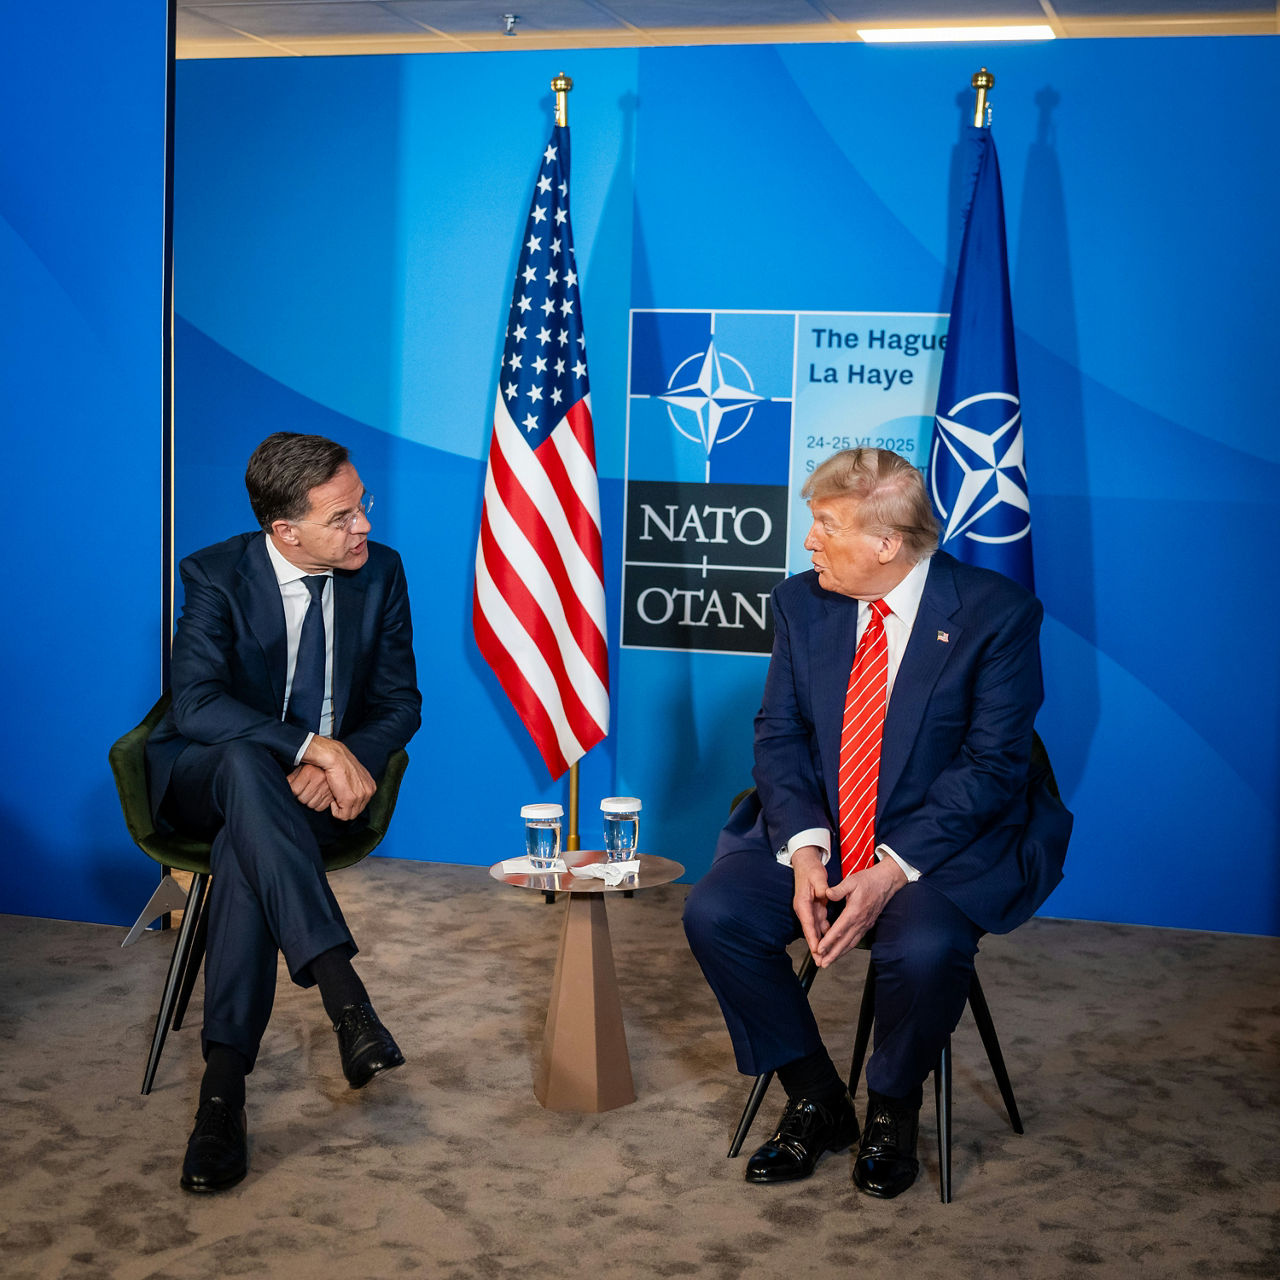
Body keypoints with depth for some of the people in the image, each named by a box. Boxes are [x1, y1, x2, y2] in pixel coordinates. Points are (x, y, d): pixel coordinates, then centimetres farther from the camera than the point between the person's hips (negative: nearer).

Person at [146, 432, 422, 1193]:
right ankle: (345, 995, -48)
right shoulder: (217, 575, -12)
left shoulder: (380, 571, -3)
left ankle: (225, 1081, -34)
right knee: (247, 763, -39)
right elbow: (195, 706, -24)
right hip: (204, 778, -1)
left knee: (247, 849, -34)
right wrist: (313, 746, -36)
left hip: (316, 784, 1)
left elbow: (400, 702, 1)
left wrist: (348, 763, -20)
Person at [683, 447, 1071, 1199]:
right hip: (817, 834, 5)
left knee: (925, 947, -34)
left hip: (943, 842, -4)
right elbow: (779, 734, 2)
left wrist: (893, 869, -23)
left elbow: (993, 765, -14)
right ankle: (816, 1101, 3)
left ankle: (893, 1112, 0)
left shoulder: (997, 613, -12)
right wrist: (804, 850, -16)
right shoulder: (802, 602, 2)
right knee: (715, 913, -19)